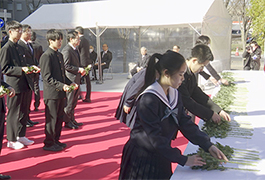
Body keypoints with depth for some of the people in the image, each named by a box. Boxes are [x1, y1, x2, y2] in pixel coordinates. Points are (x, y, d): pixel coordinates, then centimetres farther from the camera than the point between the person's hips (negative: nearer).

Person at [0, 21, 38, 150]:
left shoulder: (20, 48, 15)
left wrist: (30, 67, 4)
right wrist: (21, 70, -21)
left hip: (25, 85, 8)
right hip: (14, 85, -8)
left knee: (24, 112, 15)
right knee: (13, 113, 1)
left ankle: (21, 136, 29)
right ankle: (11, 140, 14)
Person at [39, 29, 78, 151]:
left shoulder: (59, 55, 15)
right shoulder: (46, 56, -13)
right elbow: (47, 77, -18)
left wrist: (70, 83, 7)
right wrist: (61, 86, -24)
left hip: (61, 93, 9)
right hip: (52, 93, -9)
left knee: (60, 118, 15)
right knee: (51, 119, 1)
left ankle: (56, 140, 29)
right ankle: (49, 143, 14)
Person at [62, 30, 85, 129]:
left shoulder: (75, 49, 15)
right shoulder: (66, 50, -16)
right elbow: (66, 66, -21)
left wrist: (81, 69, 8)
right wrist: (79, 69, -18)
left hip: (76, 79, 10)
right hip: (70, 80, -10)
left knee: (74, 102, 17)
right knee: (69, 102, 1)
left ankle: (72, 119, 28)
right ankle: (67, 122, 11)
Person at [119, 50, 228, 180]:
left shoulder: (175, 95, 0)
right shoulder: (148, 99, -25)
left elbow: (185, 123, 1)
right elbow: (155, 138, -24)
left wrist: (208, 145, -8)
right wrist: (183, 160, -21)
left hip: (161, 158, 7)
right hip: (141, 158, -7)